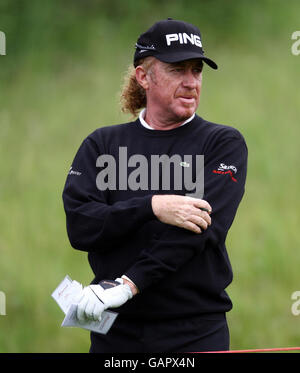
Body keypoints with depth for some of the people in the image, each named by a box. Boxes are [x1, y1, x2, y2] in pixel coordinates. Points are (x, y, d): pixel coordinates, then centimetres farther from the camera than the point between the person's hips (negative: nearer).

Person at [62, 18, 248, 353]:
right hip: (116, 332, 2)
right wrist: (153, 207, -19)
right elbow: (80, 227, -4)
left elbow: (204, 226, -12)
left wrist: (128, 285, -22)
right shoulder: (103, 145, 9)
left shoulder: (225, 143, 2)